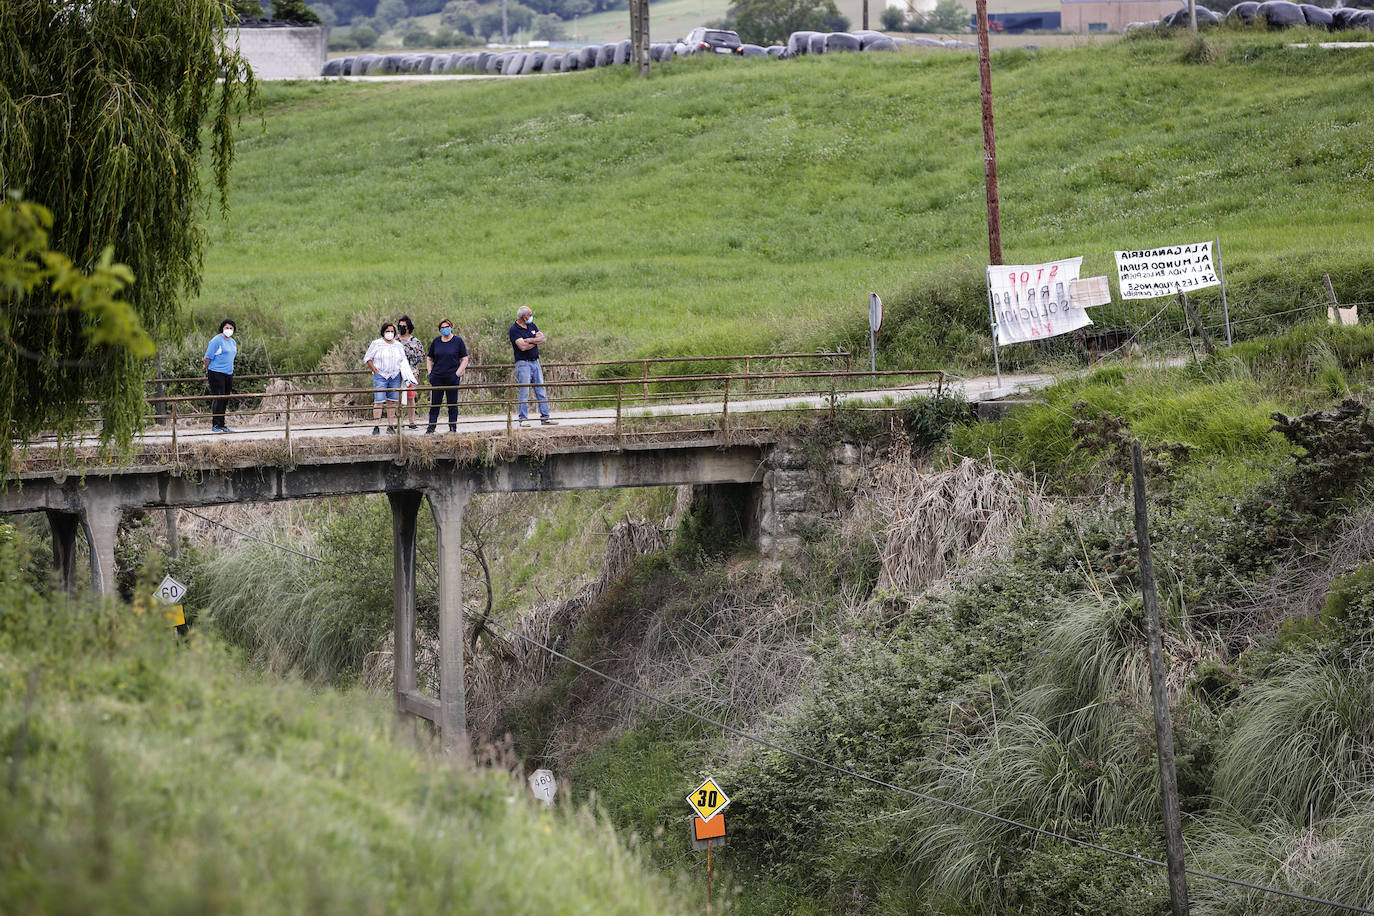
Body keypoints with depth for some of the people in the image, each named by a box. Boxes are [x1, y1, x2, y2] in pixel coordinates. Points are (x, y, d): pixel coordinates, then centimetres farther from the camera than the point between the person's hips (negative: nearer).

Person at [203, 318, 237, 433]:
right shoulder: (216, 341, -9)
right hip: (216, 374, -8)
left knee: (225, 401, 10)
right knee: (218, 399, -12)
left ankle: (221, 425, 16)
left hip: (228, 375, 8)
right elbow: (208, 358, -9)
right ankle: (215, 425, -11)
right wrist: (207, 373, -7)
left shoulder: (232, 342, 17)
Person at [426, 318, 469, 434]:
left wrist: (458, 373, -8)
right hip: (437, 378, 2)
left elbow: (464, 359, 2)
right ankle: (431, 426, 3)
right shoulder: (436, 342, 9)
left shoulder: (458, 341, 1)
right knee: (434, 403, 1)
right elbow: (429, 358, 19)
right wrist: (430, 372, 5)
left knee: (453, 404, 3)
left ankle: (453, 427, 9)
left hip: (452, 378, -2)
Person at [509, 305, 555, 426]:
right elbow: (522, 347, -18)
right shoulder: (514, 329, -8)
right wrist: (535, 341, -4)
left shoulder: (532, 326, 13)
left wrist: (528, 340, -11)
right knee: (524, 392, -7)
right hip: (523, 363, -7)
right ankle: (523, 419, -4)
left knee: (541, 391, 6)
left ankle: (545, 417, 9)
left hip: (535, 362, 7)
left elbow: (542, 339, 2)